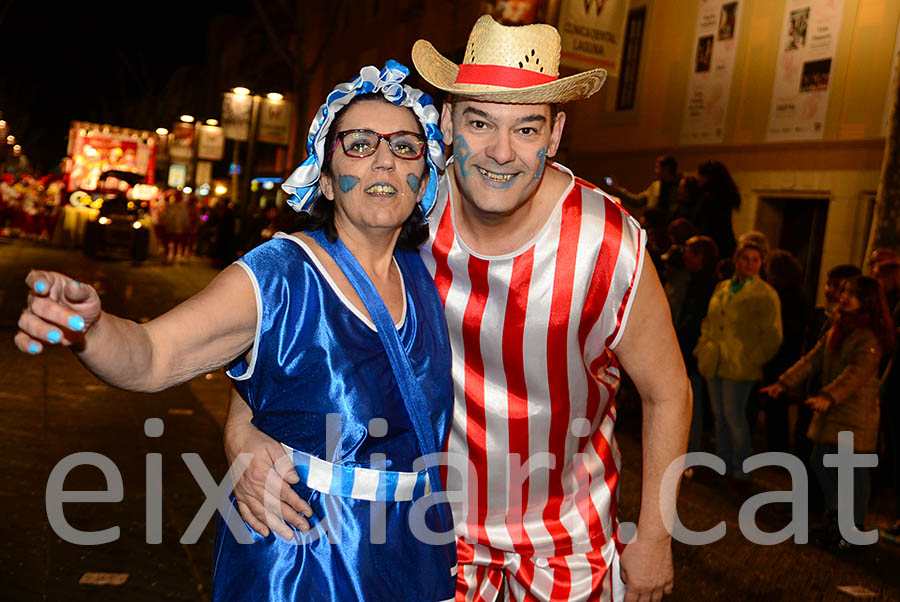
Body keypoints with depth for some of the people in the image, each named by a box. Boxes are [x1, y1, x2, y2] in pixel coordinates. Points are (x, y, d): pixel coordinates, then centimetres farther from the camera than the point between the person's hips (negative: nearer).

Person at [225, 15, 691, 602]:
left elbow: (668, 394, -9)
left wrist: (655, 538, -4)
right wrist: (243, 431, -28)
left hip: (566, 536, -1)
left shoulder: (612, 249, -24)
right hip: (439, 518, 2)